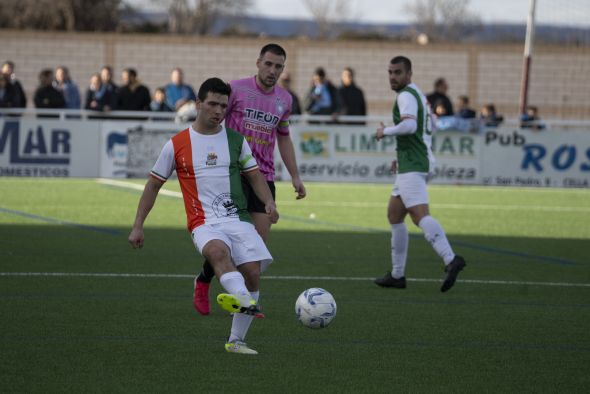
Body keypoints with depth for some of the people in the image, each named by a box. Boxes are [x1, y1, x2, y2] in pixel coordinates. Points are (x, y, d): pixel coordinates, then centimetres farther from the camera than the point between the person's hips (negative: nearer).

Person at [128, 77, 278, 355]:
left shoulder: (236, 139, 13)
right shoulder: (177, 145, 7)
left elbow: (254, 175, 18)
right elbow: (153, 185, 13)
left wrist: (269, 202, -2)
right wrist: (137, 226, 11)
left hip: (238, 219, 3)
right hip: (204, 223, -3)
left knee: (253, 271, -16)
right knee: (217, 250, -37)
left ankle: (236, 340, -2)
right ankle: (245, 301, -63)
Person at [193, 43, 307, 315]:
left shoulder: (284, 99, 10)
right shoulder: (236, 89, -5)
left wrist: (295, 176, 17)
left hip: (264, 176, 5)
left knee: (259, 239, -3)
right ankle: (203, 281, 13)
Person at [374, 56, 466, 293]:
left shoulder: (406, 95, -9)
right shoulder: (418, 95, 23)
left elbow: (409, 125, -27)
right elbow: (426, 132, 31)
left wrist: (385, 131, -11)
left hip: (412, 167, -11)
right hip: (412, 165, 11)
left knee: (420, 215, -24)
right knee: (394, 216, 17)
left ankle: (450, 259, -41)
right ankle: (397, 275, 19)